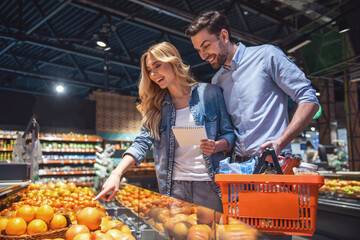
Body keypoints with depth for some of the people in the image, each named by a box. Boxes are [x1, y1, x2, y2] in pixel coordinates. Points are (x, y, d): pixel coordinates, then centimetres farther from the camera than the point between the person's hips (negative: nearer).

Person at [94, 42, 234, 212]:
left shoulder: (209, 92, 1)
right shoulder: (156, 106, 9)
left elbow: (229, 134, 5)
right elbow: (143, 142, -1)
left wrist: (216, 146, -18)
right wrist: (117, 173, -16)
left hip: (209, 184, -1)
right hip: (174, 187, 2)